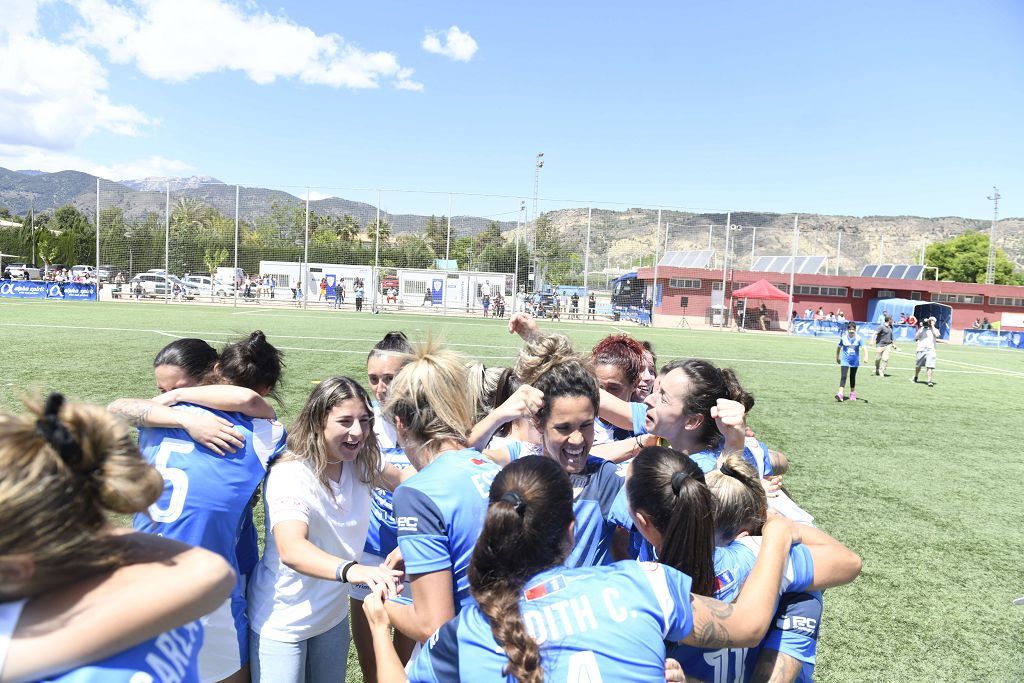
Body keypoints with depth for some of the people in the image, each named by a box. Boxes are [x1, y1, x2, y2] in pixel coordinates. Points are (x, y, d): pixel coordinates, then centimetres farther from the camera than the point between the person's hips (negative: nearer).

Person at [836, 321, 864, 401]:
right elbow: (838, 347, 9)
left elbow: (863, 347, -18)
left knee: (852, 377, 14)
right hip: (845, 360, -1)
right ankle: (840, 394, -23)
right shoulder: (843, 338, -5)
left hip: (855, 361, 1)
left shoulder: (858, 338, -8)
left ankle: (852, 393, 30)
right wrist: (837, 358, 16)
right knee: (843, 376, -14)